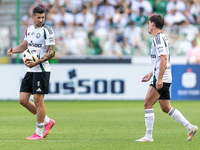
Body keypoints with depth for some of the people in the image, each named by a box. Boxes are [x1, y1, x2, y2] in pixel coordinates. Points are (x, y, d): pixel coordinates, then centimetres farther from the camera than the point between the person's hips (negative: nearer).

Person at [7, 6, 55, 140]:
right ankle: (47, 121, 19)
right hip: (30, 70, 8)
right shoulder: (29, 30, 13)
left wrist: (37, 62, -25)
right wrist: (13, 50, 8)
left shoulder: (47, 31, -9)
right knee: (23, 100, 4)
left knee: (38, 100, -7)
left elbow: (51, 52, -13)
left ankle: (38, 133, 1)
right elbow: (25, 45, 29)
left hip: (42, 70, -8)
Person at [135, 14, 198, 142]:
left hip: (162, 79, -10)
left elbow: (163, 59, -22)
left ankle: (148, 136, -9)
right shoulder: (162, 38, 18)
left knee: (148, 104, -9)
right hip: (164, 79, 10)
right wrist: (151, 74, 27)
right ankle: (190, 127, 11)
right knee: (166, 108, 12)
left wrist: (159, 78, -25)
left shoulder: (159, 38, -14)